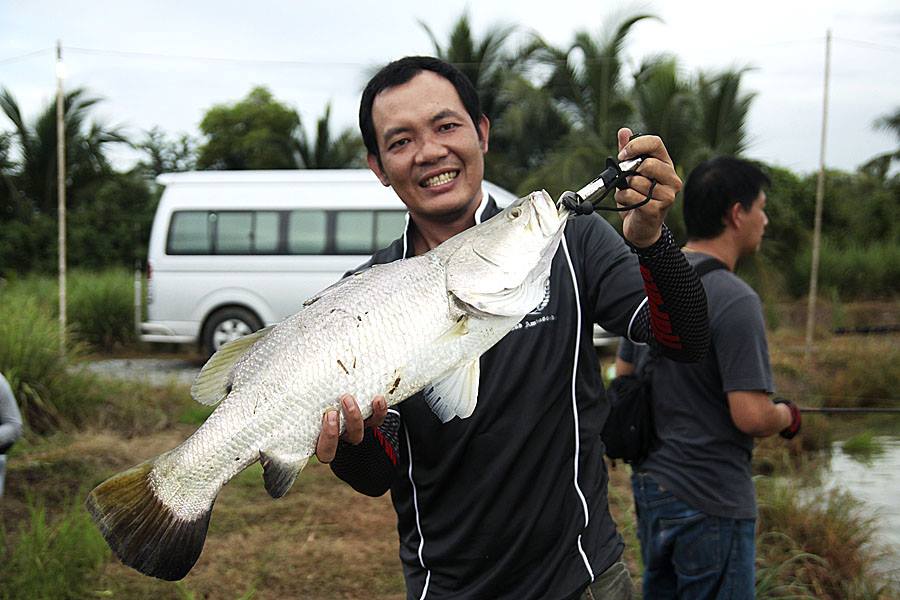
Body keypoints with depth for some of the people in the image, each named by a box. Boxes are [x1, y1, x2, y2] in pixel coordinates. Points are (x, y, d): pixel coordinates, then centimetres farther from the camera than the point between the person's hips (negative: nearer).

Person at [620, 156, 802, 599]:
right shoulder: (734, 300, -21)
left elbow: (623, 378, 14)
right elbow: (751, 415, -23)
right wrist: (786, 415, -2)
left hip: (650, 484, 8)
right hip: (710, 500, -8)